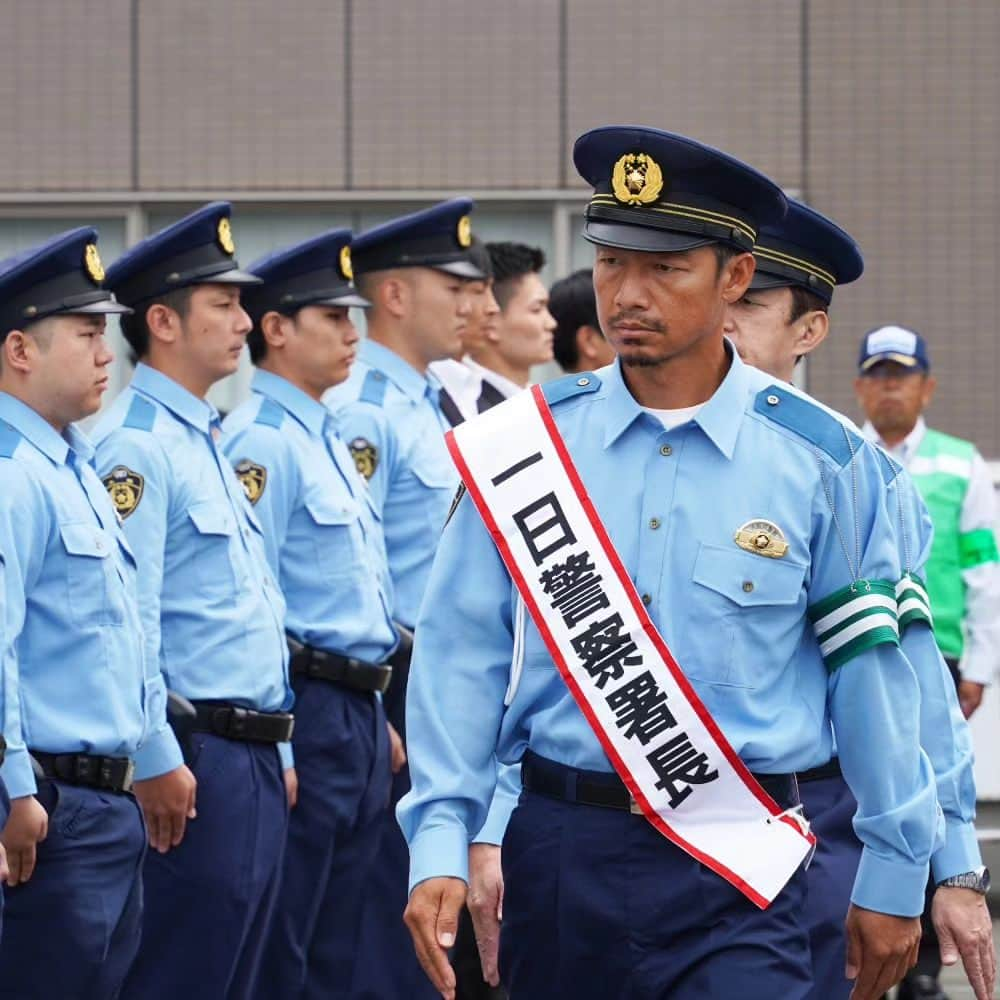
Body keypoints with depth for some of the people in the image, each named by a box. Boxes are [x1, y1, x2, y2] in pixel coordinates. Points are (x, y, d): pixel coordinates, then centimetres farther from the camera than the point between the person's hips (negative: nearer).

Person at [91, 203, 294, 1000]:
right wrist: (157, 762, -20)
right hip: (196, 763, -10)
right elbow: (127, 620, -19)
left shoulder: (210, 443, 18)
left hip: (255, 757, 10)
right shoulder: (137, 447, -12)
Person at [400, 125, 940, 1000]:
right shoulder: (521, 446, 1)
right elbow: (463, 654, 2)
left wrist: (894, 873, 6)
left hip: (738, 871, -2)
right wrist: (441, 845, -6)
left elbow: (869, 666, 4)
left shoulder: (818, 459, -2)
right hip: (560, 853, 2)